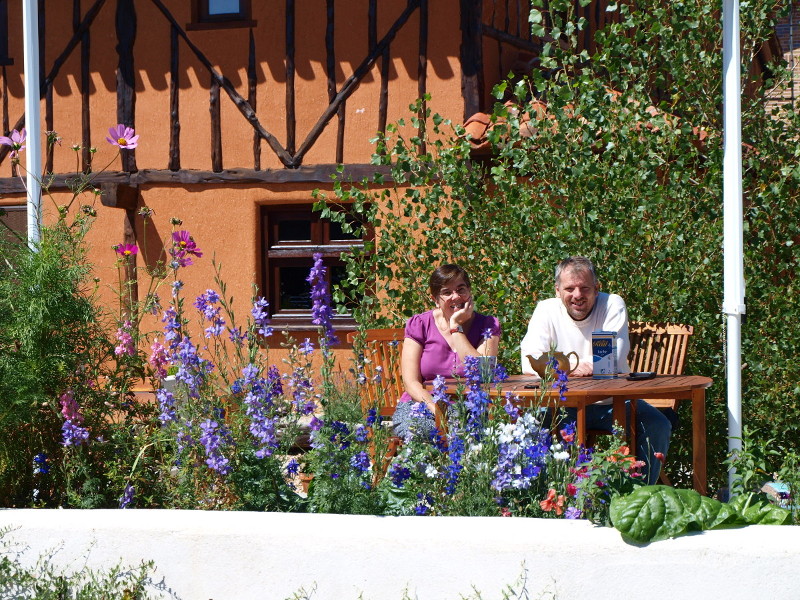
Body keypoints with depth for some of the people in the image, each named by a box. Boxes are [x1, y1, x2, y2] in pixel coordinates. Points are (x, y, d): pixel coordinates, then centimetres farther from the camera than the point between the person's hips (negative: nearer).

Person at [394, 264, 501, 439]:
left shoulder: (488, 326, 3)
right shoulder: (419, 325, 2)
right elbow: (411, 382, -4)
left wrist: (456, 327, -11)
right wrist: (437, 410, -23)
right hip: (421, 404, 0)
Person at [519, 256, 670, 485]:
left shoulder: (613, 305, -3)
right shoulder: (546, 310, -1)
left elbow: (613, 359, -16)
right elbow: (531, 363, -14)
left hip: (612, 402, 0)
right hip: (564, 404, 0)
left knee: (657, 426, -23)